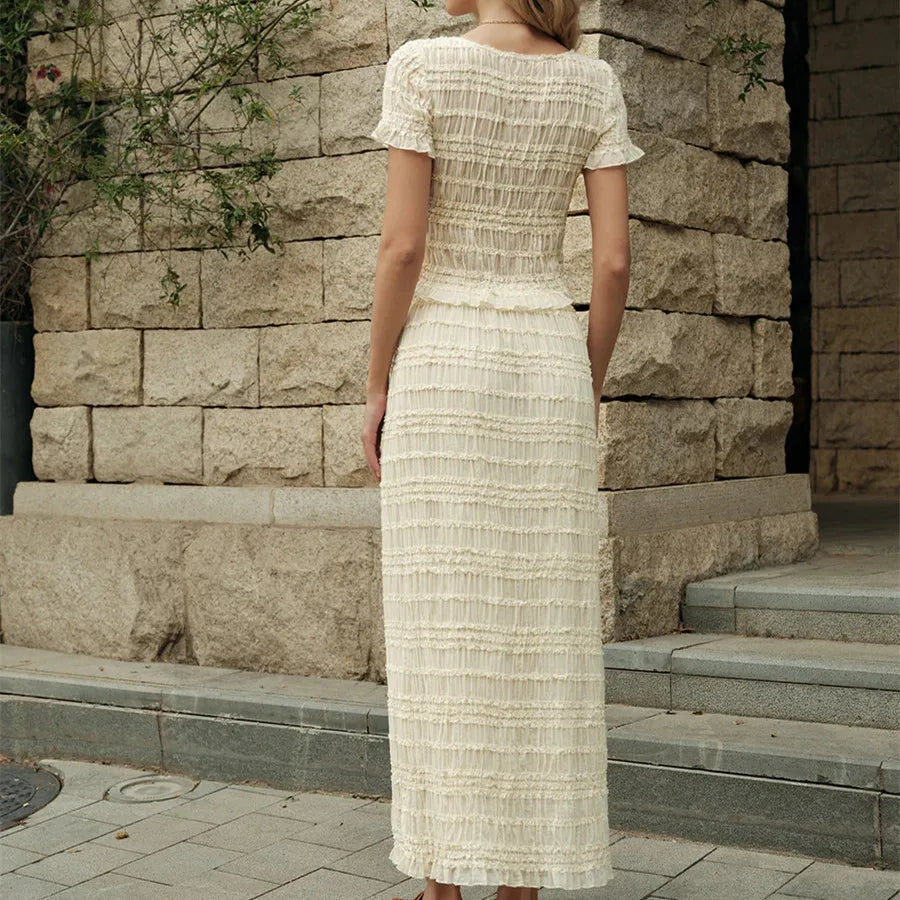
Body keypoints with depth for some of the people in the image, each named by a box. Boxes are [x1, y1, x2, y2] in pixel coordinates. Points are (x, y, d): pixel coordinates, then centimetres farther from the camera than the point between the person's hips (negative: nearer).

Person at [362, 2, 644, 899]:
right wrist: (588, 387, 11)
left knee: (441, 628, 1)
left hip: (441, 362, -3)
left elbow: (402, 244, -11)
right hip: (547, 365, 3)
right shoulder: (593, 83, 5)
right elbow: (614, 261, 0)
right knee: (539, 627, 6)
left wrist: (377, 386, -1)